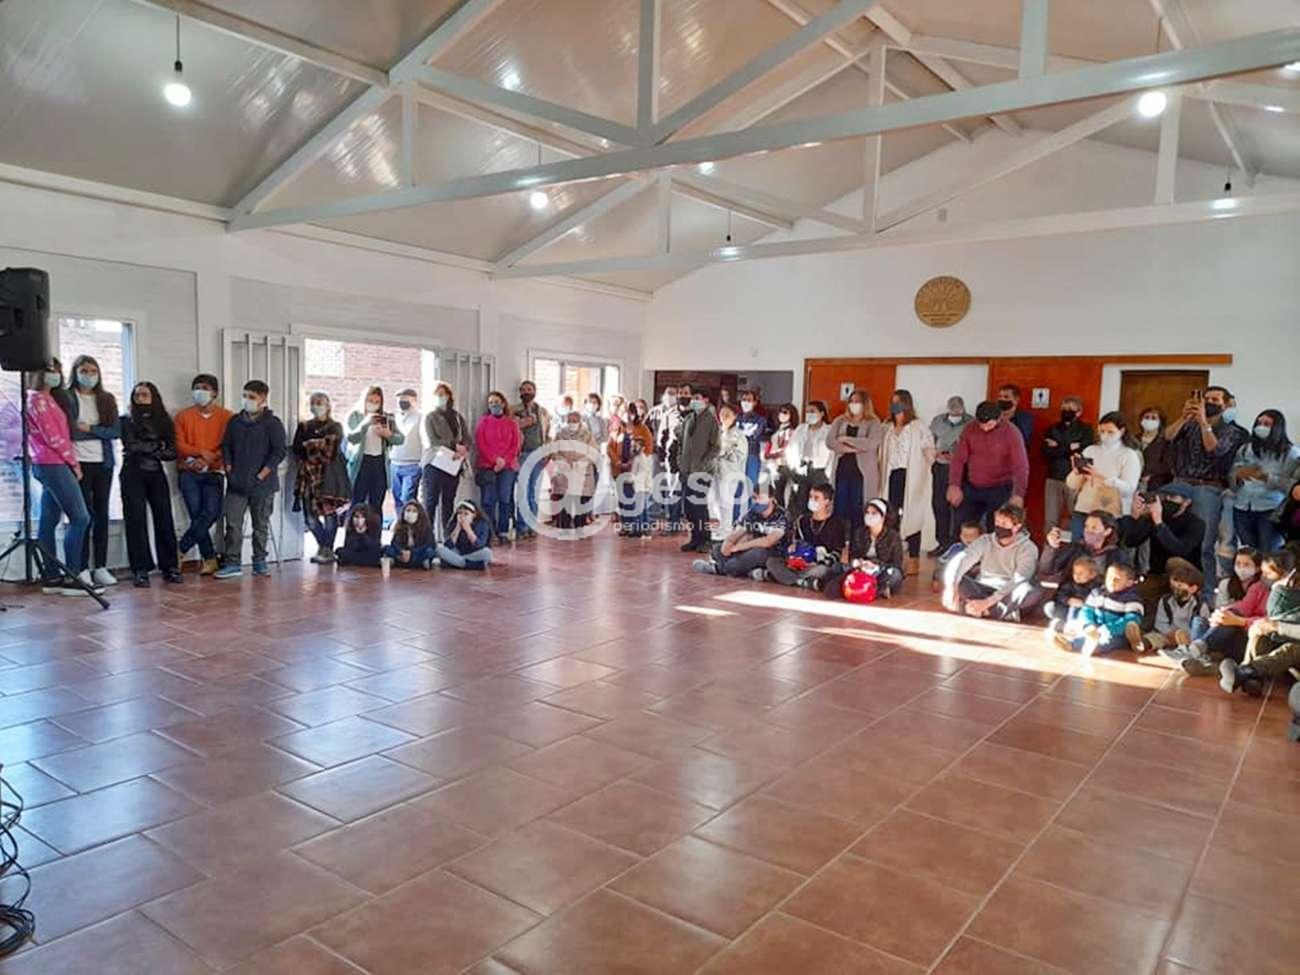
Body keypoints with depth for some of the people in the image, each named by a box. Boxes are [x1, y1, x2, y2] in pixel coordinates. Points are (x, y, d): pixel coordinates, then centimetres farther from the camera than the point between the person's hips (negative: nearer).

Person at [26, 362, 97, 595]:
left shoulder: (48, 399, 19)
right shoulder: (37, 399, -9)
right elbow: (52, 436, -14)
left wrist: (71, 461, 7)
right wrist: (72, 461, -6)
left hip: (50, 465, 9)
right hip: (53, 464, -9)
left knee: (49, 521, 9)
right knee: (80, 517, -11)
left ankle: (50, 578, 12)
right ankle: (72, 577, -9)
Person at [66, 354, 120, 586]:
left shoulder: (107, 399, 12)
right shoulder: (66, 398, 2)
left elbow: (116, 431, 2)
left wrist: (90, 429, -8)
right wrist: (101, 432, -8)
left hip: (103, 463, 4)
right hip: (79, 462, -4)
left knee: (102, 514, 5)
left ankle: (100, 567, 10)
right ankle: (82, 567, -1)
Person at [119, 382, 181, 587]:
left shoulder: (164, 422, 11)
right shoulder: (126, 421, 6)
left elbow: (172, 453, 3)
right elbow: (131, 446, -8)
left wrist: (146, 449, -9)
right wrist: (157, 448, -2)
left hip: (156, 474, 2)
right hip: (133, 474, -2)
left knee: (164, 518, -2)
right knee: (136, 520, -6)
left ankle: (170, 566, 4)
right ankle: (140, 570, -4)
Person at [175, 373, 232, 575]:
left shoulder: (226, 416, 5)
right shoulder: (183, 416, 9)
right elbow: (178, 444, 0)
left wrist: (208, 459, -15)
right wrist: (201, 452, -15)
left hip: (214, 472, -1)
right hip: (189, 472, 1)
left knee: (211, 513, -16)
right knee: (197, 515, -8)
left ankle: (180, 550, -1)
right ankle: (209, 558, 3)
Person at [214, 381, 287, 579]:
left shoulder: (272, 423, -4)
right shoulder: (235, 422, 10)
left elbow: (280, 451, -9)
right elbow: (226, 447, 15)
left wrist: (262, 474, -12)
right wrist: (229, 470, 2)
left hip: (262, 485, -4)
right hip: (236, 484, 4)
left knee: (261, 525, 7)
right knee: (233, 524, 0)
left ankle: (259, 563, 17)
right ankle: (233, 563, 5)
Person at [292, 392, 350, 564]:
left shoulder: (335, 427, 6)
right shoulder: (304, 427, 16)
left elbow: (332, 450, -6)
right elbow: (297, 449, 6)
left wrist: (310, 445, -1)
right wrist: (320, 448, -4)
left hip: (330, 474, -3)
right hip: (309, 473, 3)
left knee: (329, 512, -6)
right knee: (310, 515, -1)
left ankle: (327, 550, 7)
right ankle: (323, 546, 20)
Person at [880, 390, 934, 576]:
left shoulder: (918, 427, -4)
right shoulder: (888, 428, 14)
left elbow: (929, 453, -5)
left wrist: (919, 470, -1)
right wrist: (883, 473, 11)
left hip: (911, 477, -5)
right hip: (893, 476, 5)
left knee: (911, 516, -5)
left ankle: (914, 560, 1)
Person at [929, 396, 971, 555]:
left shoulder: (971, 423, -4)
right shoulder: (938, 421, 9)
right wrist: (936, 454, -5)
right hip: (941, 467, 4)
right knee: (939, 505, 7)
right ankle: (942, 542, 18)